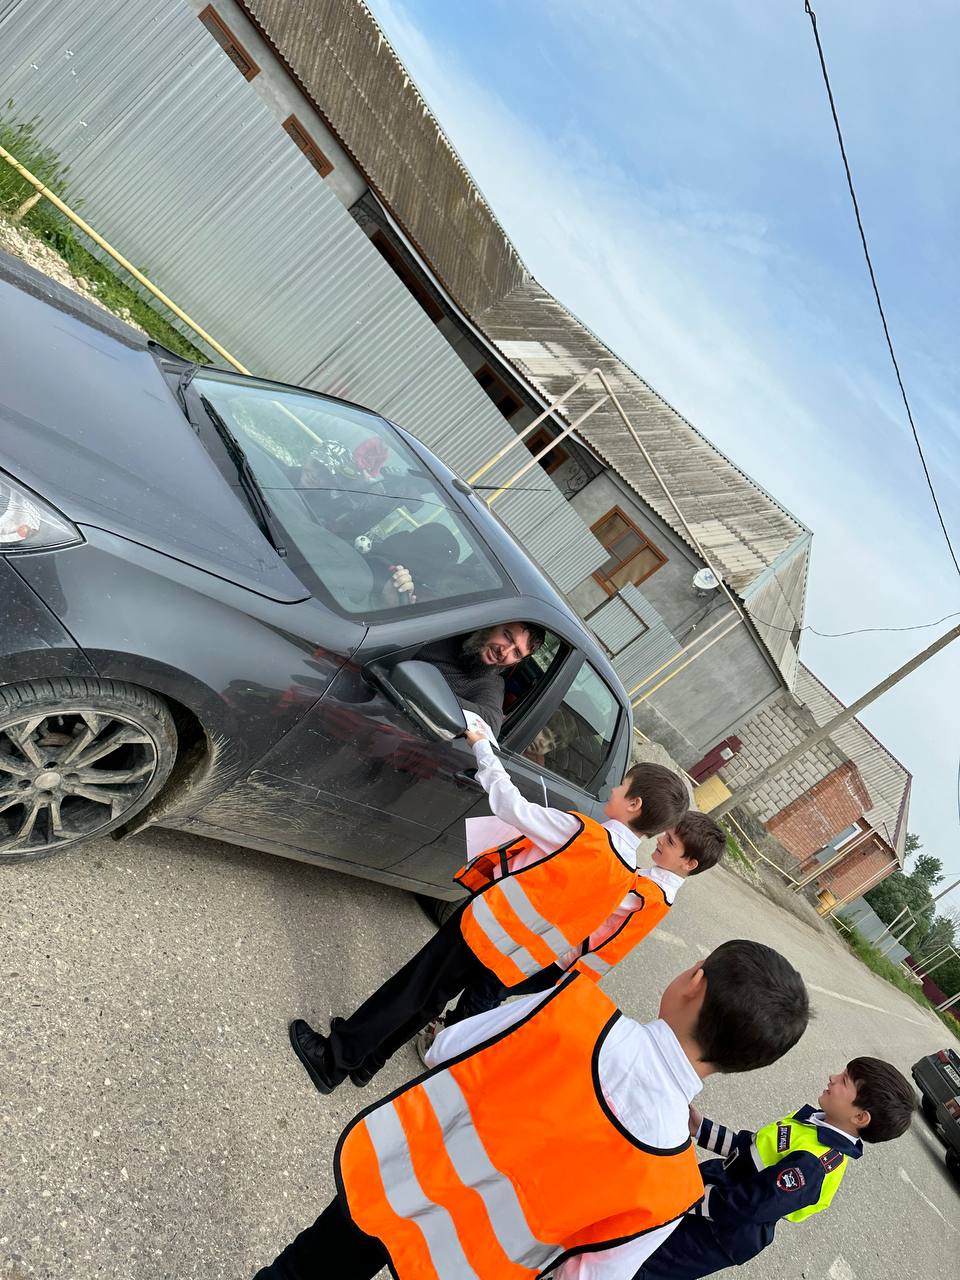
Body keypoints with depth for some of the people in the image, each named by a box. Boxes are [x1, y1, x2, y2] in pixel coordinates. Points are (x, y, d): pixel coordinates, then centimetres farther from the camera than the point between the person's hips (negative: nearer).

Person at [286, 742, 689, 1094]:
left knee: (412, 988, 8)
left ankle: (333, 1060, 20)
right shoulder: (628, 877, -3)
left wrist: (482, 749, -7)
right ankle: (365, 1060, 35)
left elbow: (512, 804, -19)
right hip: (510, 960, 7)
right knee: (432, 997, 21)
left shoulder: (582, 832, -24)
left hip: (483, 930, -6)